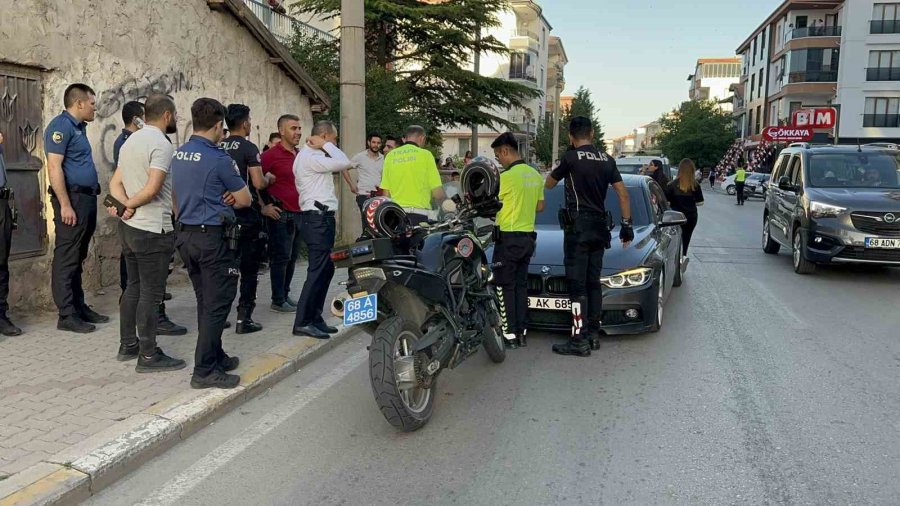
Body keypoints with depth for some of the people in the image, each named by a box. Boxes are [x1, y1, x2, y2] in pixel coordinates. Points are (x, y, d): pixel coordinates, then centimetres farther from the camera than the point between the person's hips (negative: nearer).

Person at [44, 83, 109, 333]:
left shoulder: (78, 127, 18)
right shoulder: (61, 126, -10)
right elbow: (54, 167, -18)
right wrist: (65, 204, -23)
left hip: (86, 199, 10)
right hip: (72, 199, -10)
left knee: (78, 258, 14)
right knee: (66, 259, -5)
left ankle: (79, 307, 22)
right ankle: (67, 315, -1)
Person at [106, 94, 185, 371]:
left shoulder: (131, 140, 14)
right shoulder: (161, 143, -15)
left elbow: (115, 183, 10)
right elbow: (152, 189, -24)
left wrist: (127, 205, -6)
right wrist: (129, 205, -9)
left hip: (130, 227, 9)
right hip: (153, 230, -9)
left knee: (134, 287, 17)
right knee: (151, 293, -3)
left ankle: (128, 346, 25)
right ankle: (148, 355, 3)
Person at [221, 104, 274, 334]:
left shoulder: (218, 148, 8)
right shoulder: (249, 148, -11)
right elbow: (259, 183, -17)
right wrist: (268, 178, 4)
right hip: (246, 216, -6)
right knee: (249, 269, 2)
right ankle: (244, 318, 1)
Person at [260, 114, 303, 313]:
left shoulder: (300, 155, 13)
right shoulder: (272, 154, -11)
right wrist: (263, 207, -15)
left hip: (298, 213, 8)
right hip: (280, 214, -7)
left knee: (292, 257, 13)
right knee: (281, 258, -2)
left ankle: (286, 295, 23)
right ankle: (278, 301, 7)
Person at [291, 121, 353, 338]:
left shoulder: (313, 156, 20)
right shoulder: (309, 157, -13)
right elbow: (344, 163, -20)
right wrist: (327, 145, -9)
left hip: (321, 218, 11)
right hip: (317, 219, -11)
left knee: (325, 270, 13)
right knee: (318, 271, -9)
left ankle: (314, 318, 19)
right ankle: (302, 322, -4)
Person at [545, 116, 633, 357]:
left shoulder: (571, 157, -8)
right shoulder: (607, 159, 10)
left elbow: (548, 184, 6)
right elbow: (623, 193, 9)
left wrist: (559, 170, 23)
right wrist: (626, 224, 14)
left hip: (579, 227, -7)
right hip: (600, 228, 7)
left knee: (577, 285, -6)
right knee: (593, 282, 14)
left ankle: (579, 340, -8)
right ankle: (593, 334, 18)